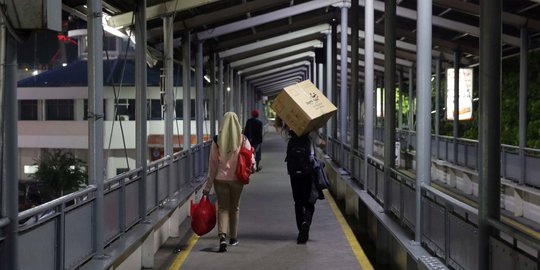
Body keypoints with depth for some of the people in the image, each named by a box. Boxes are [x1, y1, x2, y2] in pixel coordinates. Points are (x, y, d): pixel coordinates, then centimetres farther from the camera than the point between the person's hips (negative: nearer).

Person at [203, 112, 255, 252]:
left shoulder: (217, 141, -5)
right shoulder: (243, 140, -4)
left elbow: (212, 163, -2)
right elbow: (251, 158, -11)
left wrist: (208, 185, 1)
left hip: (220, 179, -1)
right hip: (237, 179, 1)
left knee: (222, 208, 6)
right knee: (234, 208, 16)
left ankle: (222, 236, -14)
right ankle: (233, 237, 26)